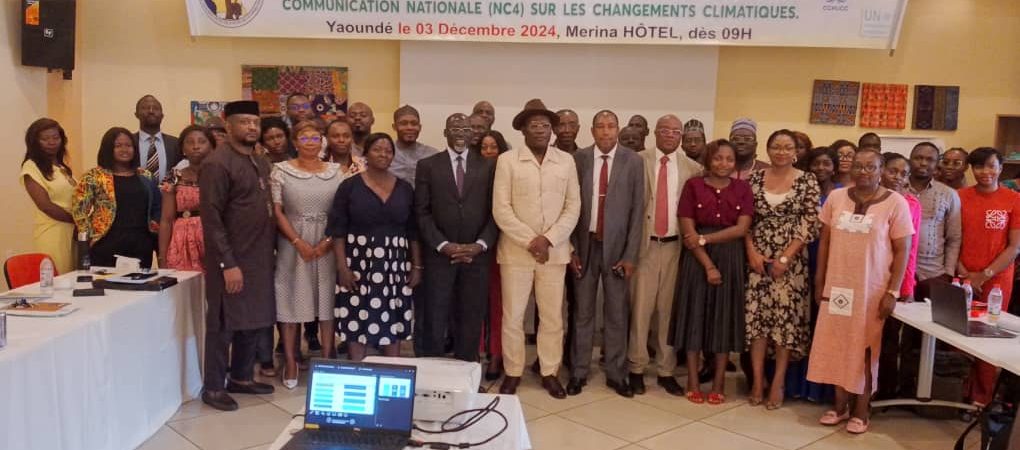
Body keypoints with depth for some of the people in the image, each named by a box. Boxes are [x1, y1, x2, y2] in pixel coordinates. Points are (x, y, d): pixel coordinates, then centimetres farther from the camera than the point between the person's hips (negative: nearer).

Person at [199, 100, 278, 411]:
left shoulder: (261, 163, 13)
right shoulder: (217, 164, -13)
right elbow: (211, 219, -17)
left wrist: (270, 251, 12)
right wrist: (228, 264, -19)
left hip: (259, 258, 8)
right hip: (231, 261, -8)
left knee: (253, 322, 15)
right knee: (224, 325, 3)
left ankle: (241, 378, 31)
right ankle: (213, 387, 17)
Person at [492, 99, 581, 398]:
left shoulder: (566, 161, 6)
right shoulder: (507, 160, -1)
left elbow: (573, 207, 2)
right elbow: (501, 209, -6)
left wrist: (548, 239, -10)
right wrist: (530, 241, -13)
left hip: (555, 251, 2)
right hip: (516, 251, -2)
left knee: (552, 316, 8)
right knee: (512, 316, 5)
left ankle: (549, 372, 22)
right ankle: (512, 373, 19)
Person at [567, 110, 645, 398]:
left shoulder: (633, 161, -2)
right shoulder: (578, 159, 0)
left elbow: (637, 209, -3)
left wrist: (631, 254, -7)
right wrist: (572, 248, -2)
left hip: (617, 246, 0)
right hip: (585, 245, 1)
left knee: (617, 313, 7)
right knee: (583, 312, 9)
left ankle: (616, 374, 19)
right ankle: (579, 372, 20)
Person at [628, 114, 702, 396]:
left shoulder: (692, 167, 6)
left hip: (675, 245, 2)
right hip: (646, 243, -2)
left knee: (668, 308, 8)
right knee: (641, 306, 1)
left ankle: (666, 370, 17)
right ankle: (636, 368, 13)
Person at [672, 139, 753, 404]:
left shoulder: (743, 189, 5)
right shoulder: (693, 185, 0)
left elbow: (742, 228, -5)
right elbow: (687, 230, -7)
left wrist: (704, 239, -14)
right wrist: (708, 265, -13)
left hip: (730, 259, 2)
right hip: (698, 258, -1)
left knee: (725, 316, 5)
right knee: (695, 314, 1)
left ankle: (719, 383, 14)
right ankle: (693, 381, 11)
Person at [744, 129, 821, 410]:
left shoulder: (807, 181, -1)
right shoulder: (755, 179, 5)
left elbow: (810, 225, -6)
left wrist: (786, 257, -11)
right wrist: (751, 252, -7)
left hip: (791, 260, -2)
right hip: (758, 257, 2)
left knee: (786, 317, 0)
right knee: (757, 315, 0)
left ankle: (778, 381, 11)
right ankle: (758, 379, 10)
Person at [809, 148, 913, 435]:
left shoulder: (895, 203, -6)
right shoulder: (836, 198, 3)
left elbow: (902, 251, -6)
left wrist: (892, 292, -10)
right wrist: (820, 282, 6)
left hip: (872, 290, -3)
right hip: (837, 287, 3)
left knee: (866, 348, 6)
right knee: (836, 345, 8)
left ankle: (861, 410, 20)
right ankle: (840, 405, 23)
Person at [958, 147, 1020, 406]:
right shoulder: (960, 197, 2)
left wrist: (984, 275, -11)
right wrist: (962, 273, -7)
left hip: (996, 281, -1)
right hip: (962, 279, 1)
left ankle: (982, 398, 18)